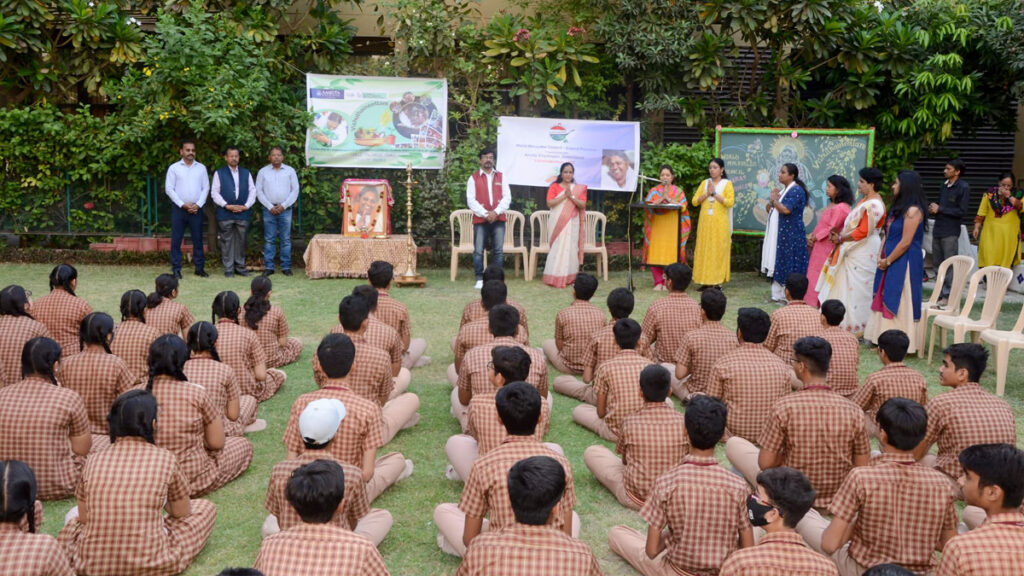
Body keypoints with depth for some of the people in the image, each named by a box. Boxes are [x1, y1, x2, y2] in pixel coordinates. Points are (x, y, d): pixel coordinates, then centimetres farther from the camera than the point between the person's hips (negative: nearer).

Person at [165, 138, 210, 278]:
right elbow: (169, 189, -2)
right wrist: (183, 204, -10)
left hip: (196, 209, 2)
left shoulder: (201, 168, 8)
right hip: (179, 208, -1)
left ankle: (199, 268, 12)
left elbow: (206, 188, 6)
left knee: (198, 240, 4)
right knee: (176, 240, -1)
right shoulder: (174, 168, 2)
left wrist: (198, 205, -7)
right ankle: (176, 269, 4)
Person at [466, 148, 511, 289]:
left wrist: (496, 212, -10)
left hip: (498, 218, 2)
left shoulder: (501, 177, 13)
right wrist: (485, 214, -13)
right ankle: (479, 280, 1)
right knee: (478, 251, -4)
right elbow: (471, 200, -2)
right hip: (480, 219, -2)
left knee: (498, 251, 1)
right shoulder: (473, 178, 6)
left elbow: (507, 197, 5)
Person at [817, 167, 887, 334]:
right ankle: (847, 323, 21)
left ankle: (857, 327, 6)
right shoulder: (865, 200, 13)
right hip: (853, 250, 10)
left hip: (863, 251, -10)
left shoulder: (873, 205, -19)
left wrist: (842, 239, -12)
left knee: (857, 289, -3)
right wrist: (840, 235, 3)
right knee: (847, 285, 13)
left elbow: (863, 231, -22)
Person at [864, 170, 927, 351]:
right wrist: (881, 257, 4)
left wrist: (888, 261, -11)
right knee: (886, 300, 12)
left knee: (899, 303, -3)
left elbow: (905, 242, -18)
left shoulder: (913, 210, -15)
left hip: (904, 264, -9)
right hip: (890, 262, 9)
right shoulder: (897, 208, 13)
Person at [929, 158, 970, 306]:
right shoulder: (944, 186, 15)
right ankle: (940, 293, 20)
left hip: (950, 233, -8)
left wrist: (940, 209, -12)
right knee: (937, 264, 11)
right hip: (938, 230, 8)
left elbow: (962, 212, -14)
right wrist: (933, 210, 2)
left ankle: (948, 296, 1)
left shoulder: (963, 188, -8)